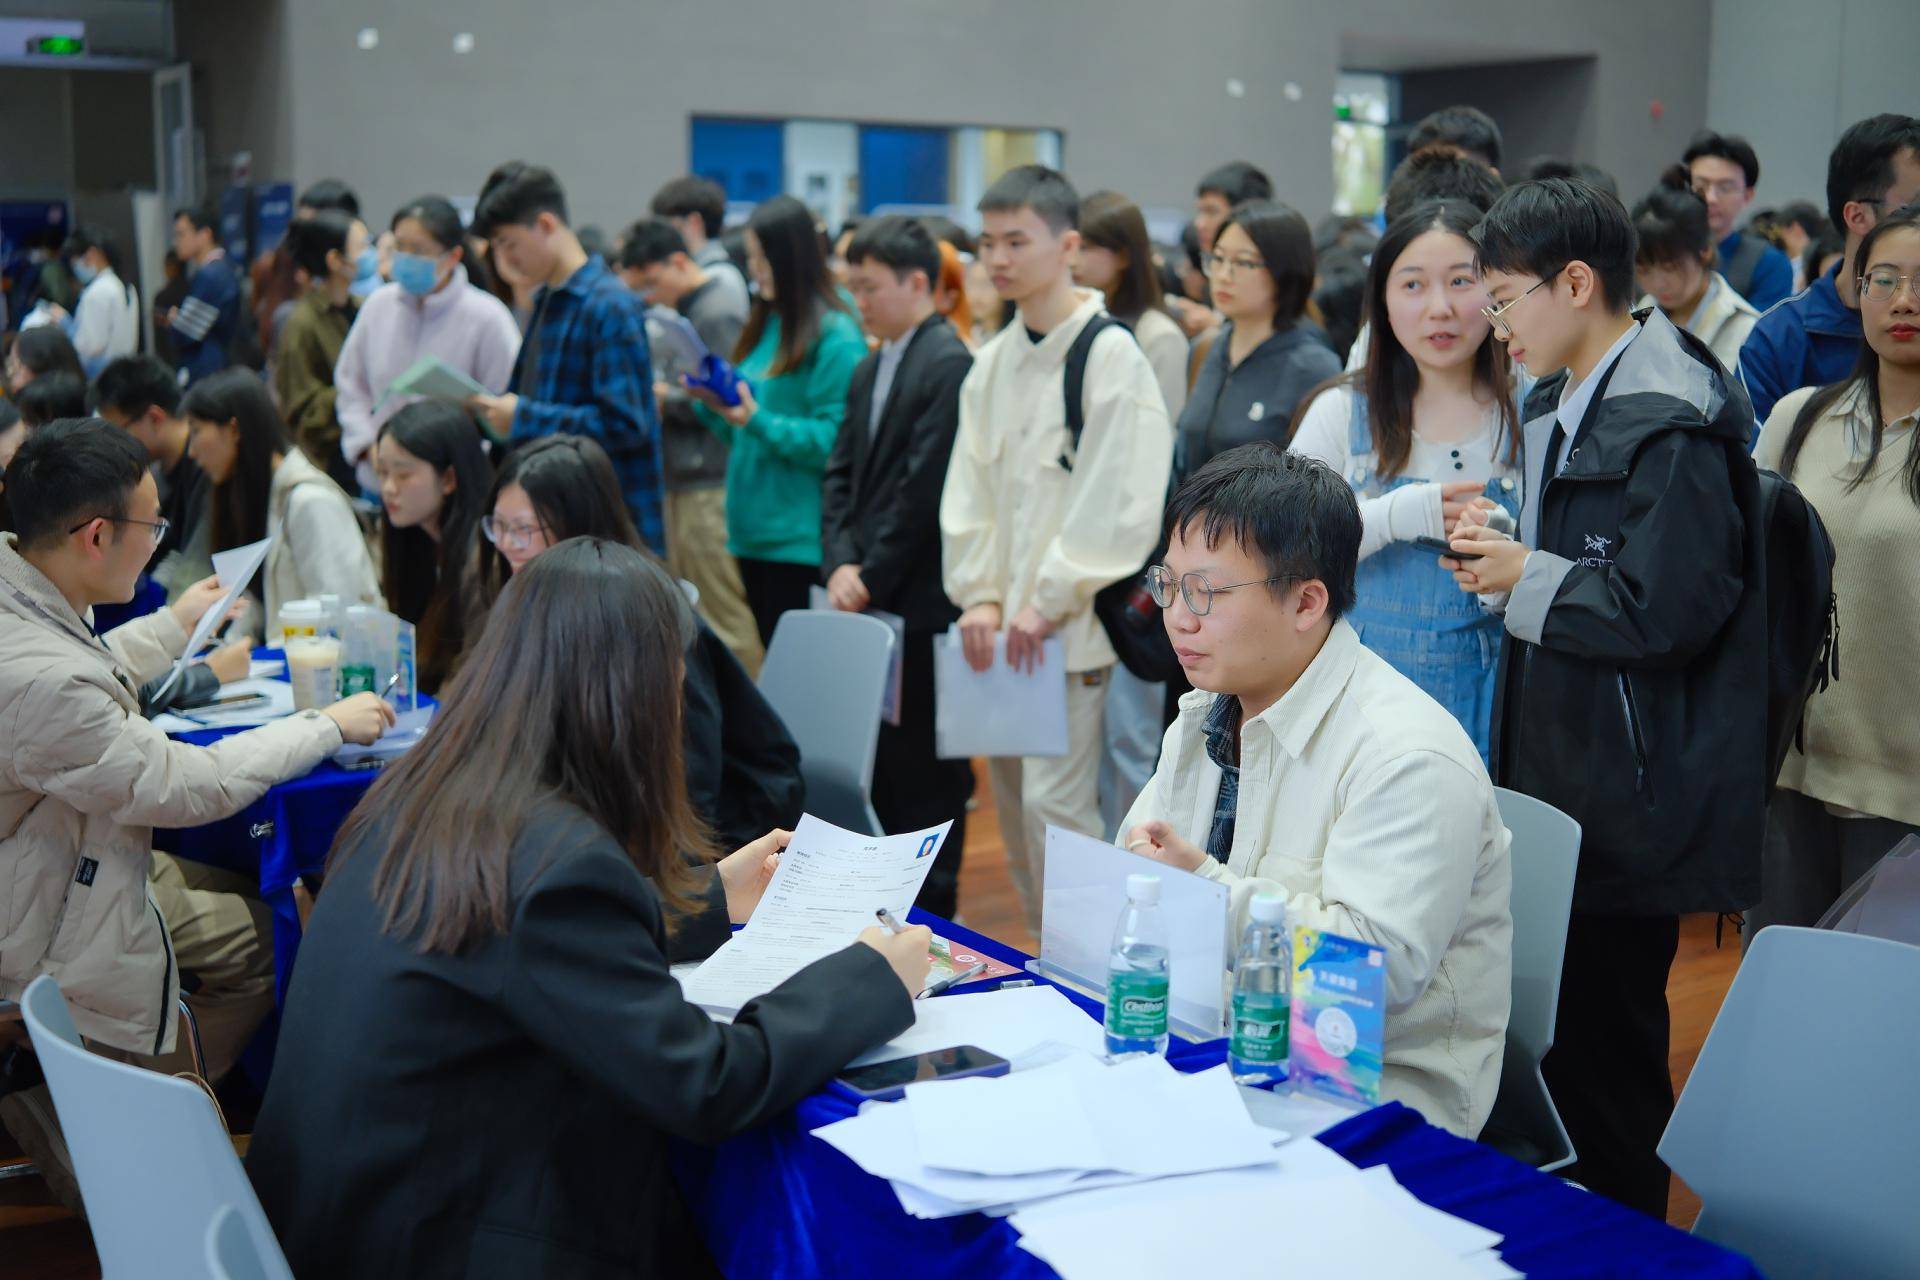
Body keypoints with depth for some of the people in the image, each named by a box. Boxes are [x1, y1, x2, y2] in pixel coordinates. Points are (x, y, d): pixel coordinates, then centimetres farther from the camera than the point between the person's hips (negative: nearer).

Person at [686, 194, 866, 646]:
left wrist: (757, 420, -22)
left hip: (799, 537, -8)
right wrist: (711, 402, 1)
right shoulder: (764, 325, 14)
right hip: (752, 528, 8)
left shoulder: (836, 335, -10)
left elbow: (834, 440, -15)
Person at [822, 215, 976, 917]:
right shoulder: (871, 369, 16)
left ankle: (929, 908, 9)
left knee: (923, 760, -1)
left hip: (921, 602, -8)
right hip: (867, 598, 8)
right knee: (874, 753, 13)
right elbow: (842, 473, 14)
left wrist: (871, 578, -13)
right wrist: (840, 564, 0)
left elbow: (924, 490, -17)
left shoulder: (949, 365, -12)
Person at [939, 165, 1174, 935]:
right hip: (1002, 627, 8)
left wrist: (1051, 602, -16)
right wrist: (980, 596, 1)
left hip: (1075, 625, -7)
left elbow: (1120, 502, -16)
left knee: (1058, 801, -9)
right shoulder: (992, 363, 13)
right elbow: (967, 491, 13)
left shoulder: (1112, 357, -10)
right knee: (1013, 806, 13)